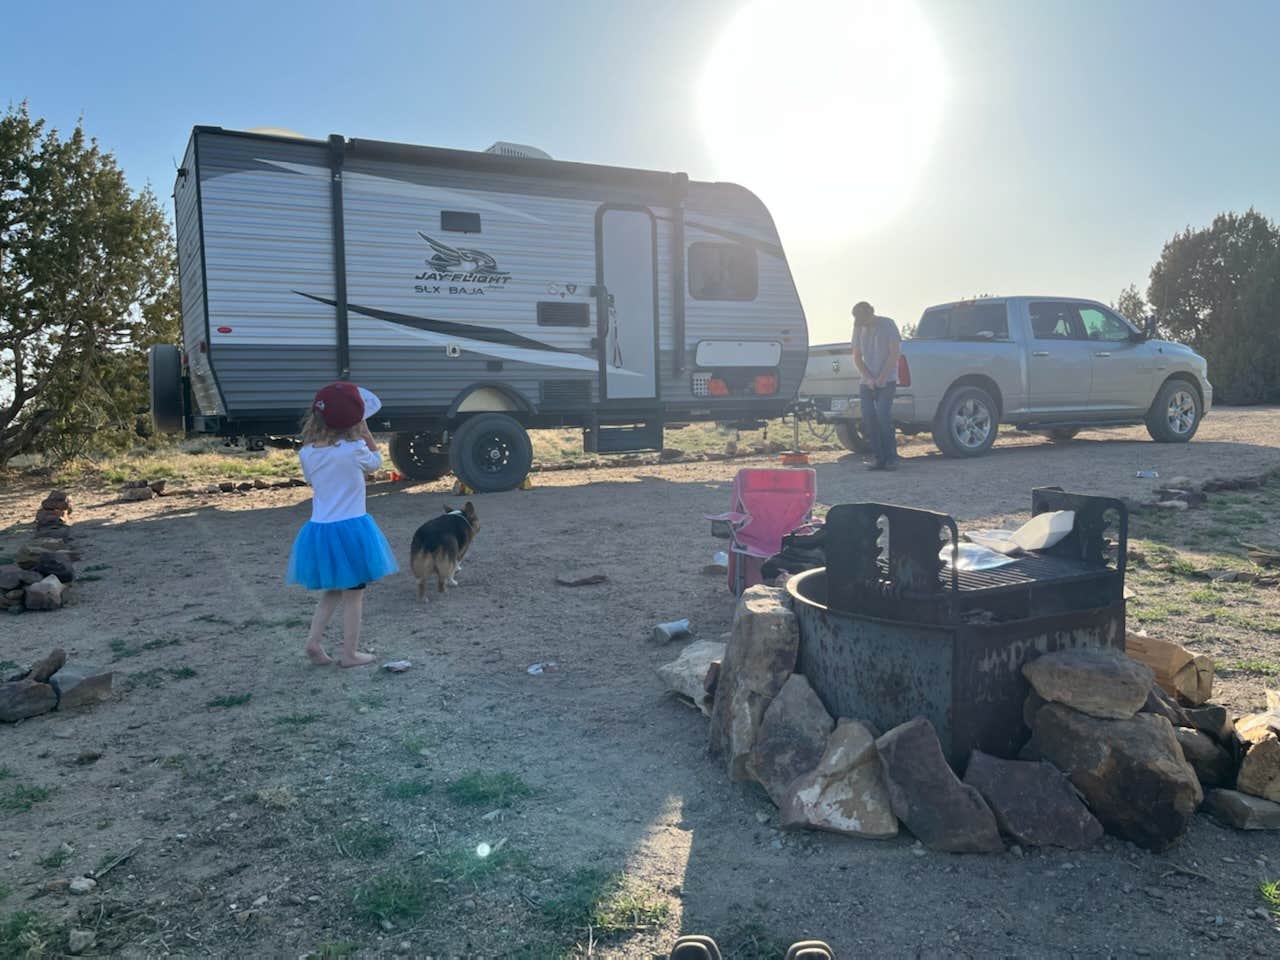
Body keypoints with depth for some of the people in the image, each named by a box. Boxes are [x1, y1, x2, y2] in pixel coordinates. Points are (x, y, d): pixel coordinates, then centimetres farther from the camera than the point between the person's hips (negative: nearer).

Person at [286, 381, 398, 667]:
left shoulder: (307, 454, -2)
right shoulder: (354, 449, -16)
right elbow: (376, 461, 5)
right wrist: (364, 429, 7)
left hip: (319, 529, 5)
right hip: (351, 528, -5)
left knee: (332, 590, 23)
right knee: (353, 594, 8)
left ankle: (314, 640, 12)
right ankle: (349, 654, 14)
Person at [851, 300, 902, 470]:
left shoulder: (887, 324, -4)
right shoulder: (858, 328, 9)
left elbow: (895, 353, -7)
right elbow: (857, 357, 10)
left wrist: (882, 378, -13)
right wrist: (868, 378, -4)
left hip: (887, 381, -5)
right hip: (867, 382, 5)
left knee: (883, 415, -17)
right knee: (868, 417, -5)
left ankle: (891, 458, -8)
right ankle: (879, 458, 2)